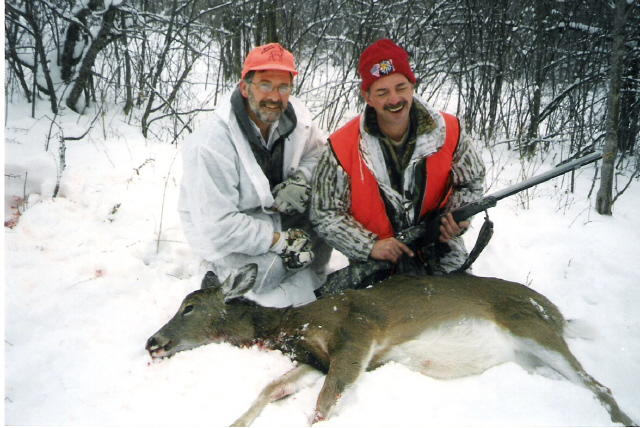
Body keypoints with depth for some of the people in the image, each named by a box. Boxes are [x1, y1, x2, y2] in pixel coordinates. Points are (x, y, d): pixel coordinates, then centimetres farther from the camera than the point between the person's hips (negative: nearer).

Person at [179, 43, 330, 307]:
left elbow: (319, 152, 8)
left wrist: (300, 179, -14)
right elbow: (217, 227, -29)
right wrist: (281, 240, -25)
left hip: (278, 215, 6)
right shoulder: (210, 146, -29)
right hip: (224, 236, -6)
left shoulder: (295, 115, -11)